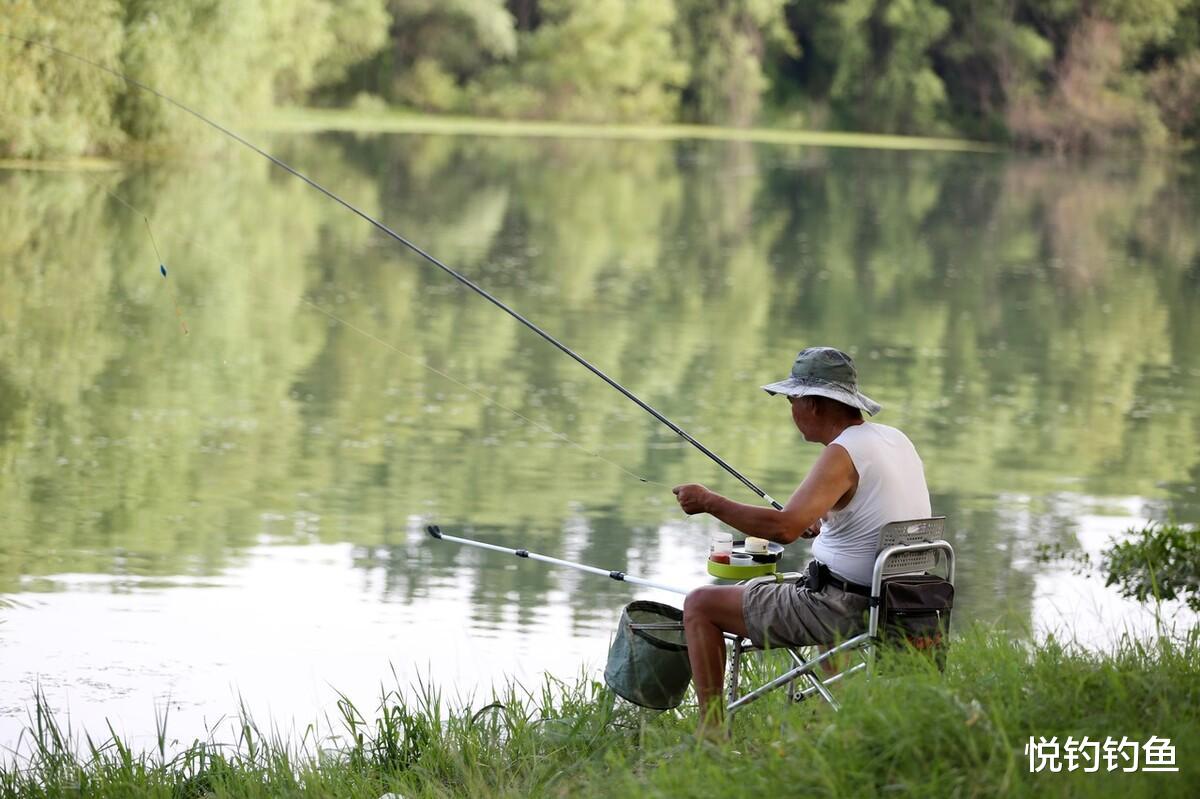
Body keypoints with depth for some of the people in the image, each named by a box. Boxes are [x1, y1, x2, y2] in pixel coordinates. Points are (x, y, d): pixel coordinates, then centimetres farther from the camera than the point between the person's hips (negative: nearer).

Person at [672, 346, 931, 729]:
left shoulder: (843, 453, -19)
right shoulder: (896, 439, 8)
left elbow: (785, 527, -30)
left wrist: (710, 502, -20)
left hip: (848, 611, -10)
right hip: (897, 607, 10)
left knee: (700, 604, -2)